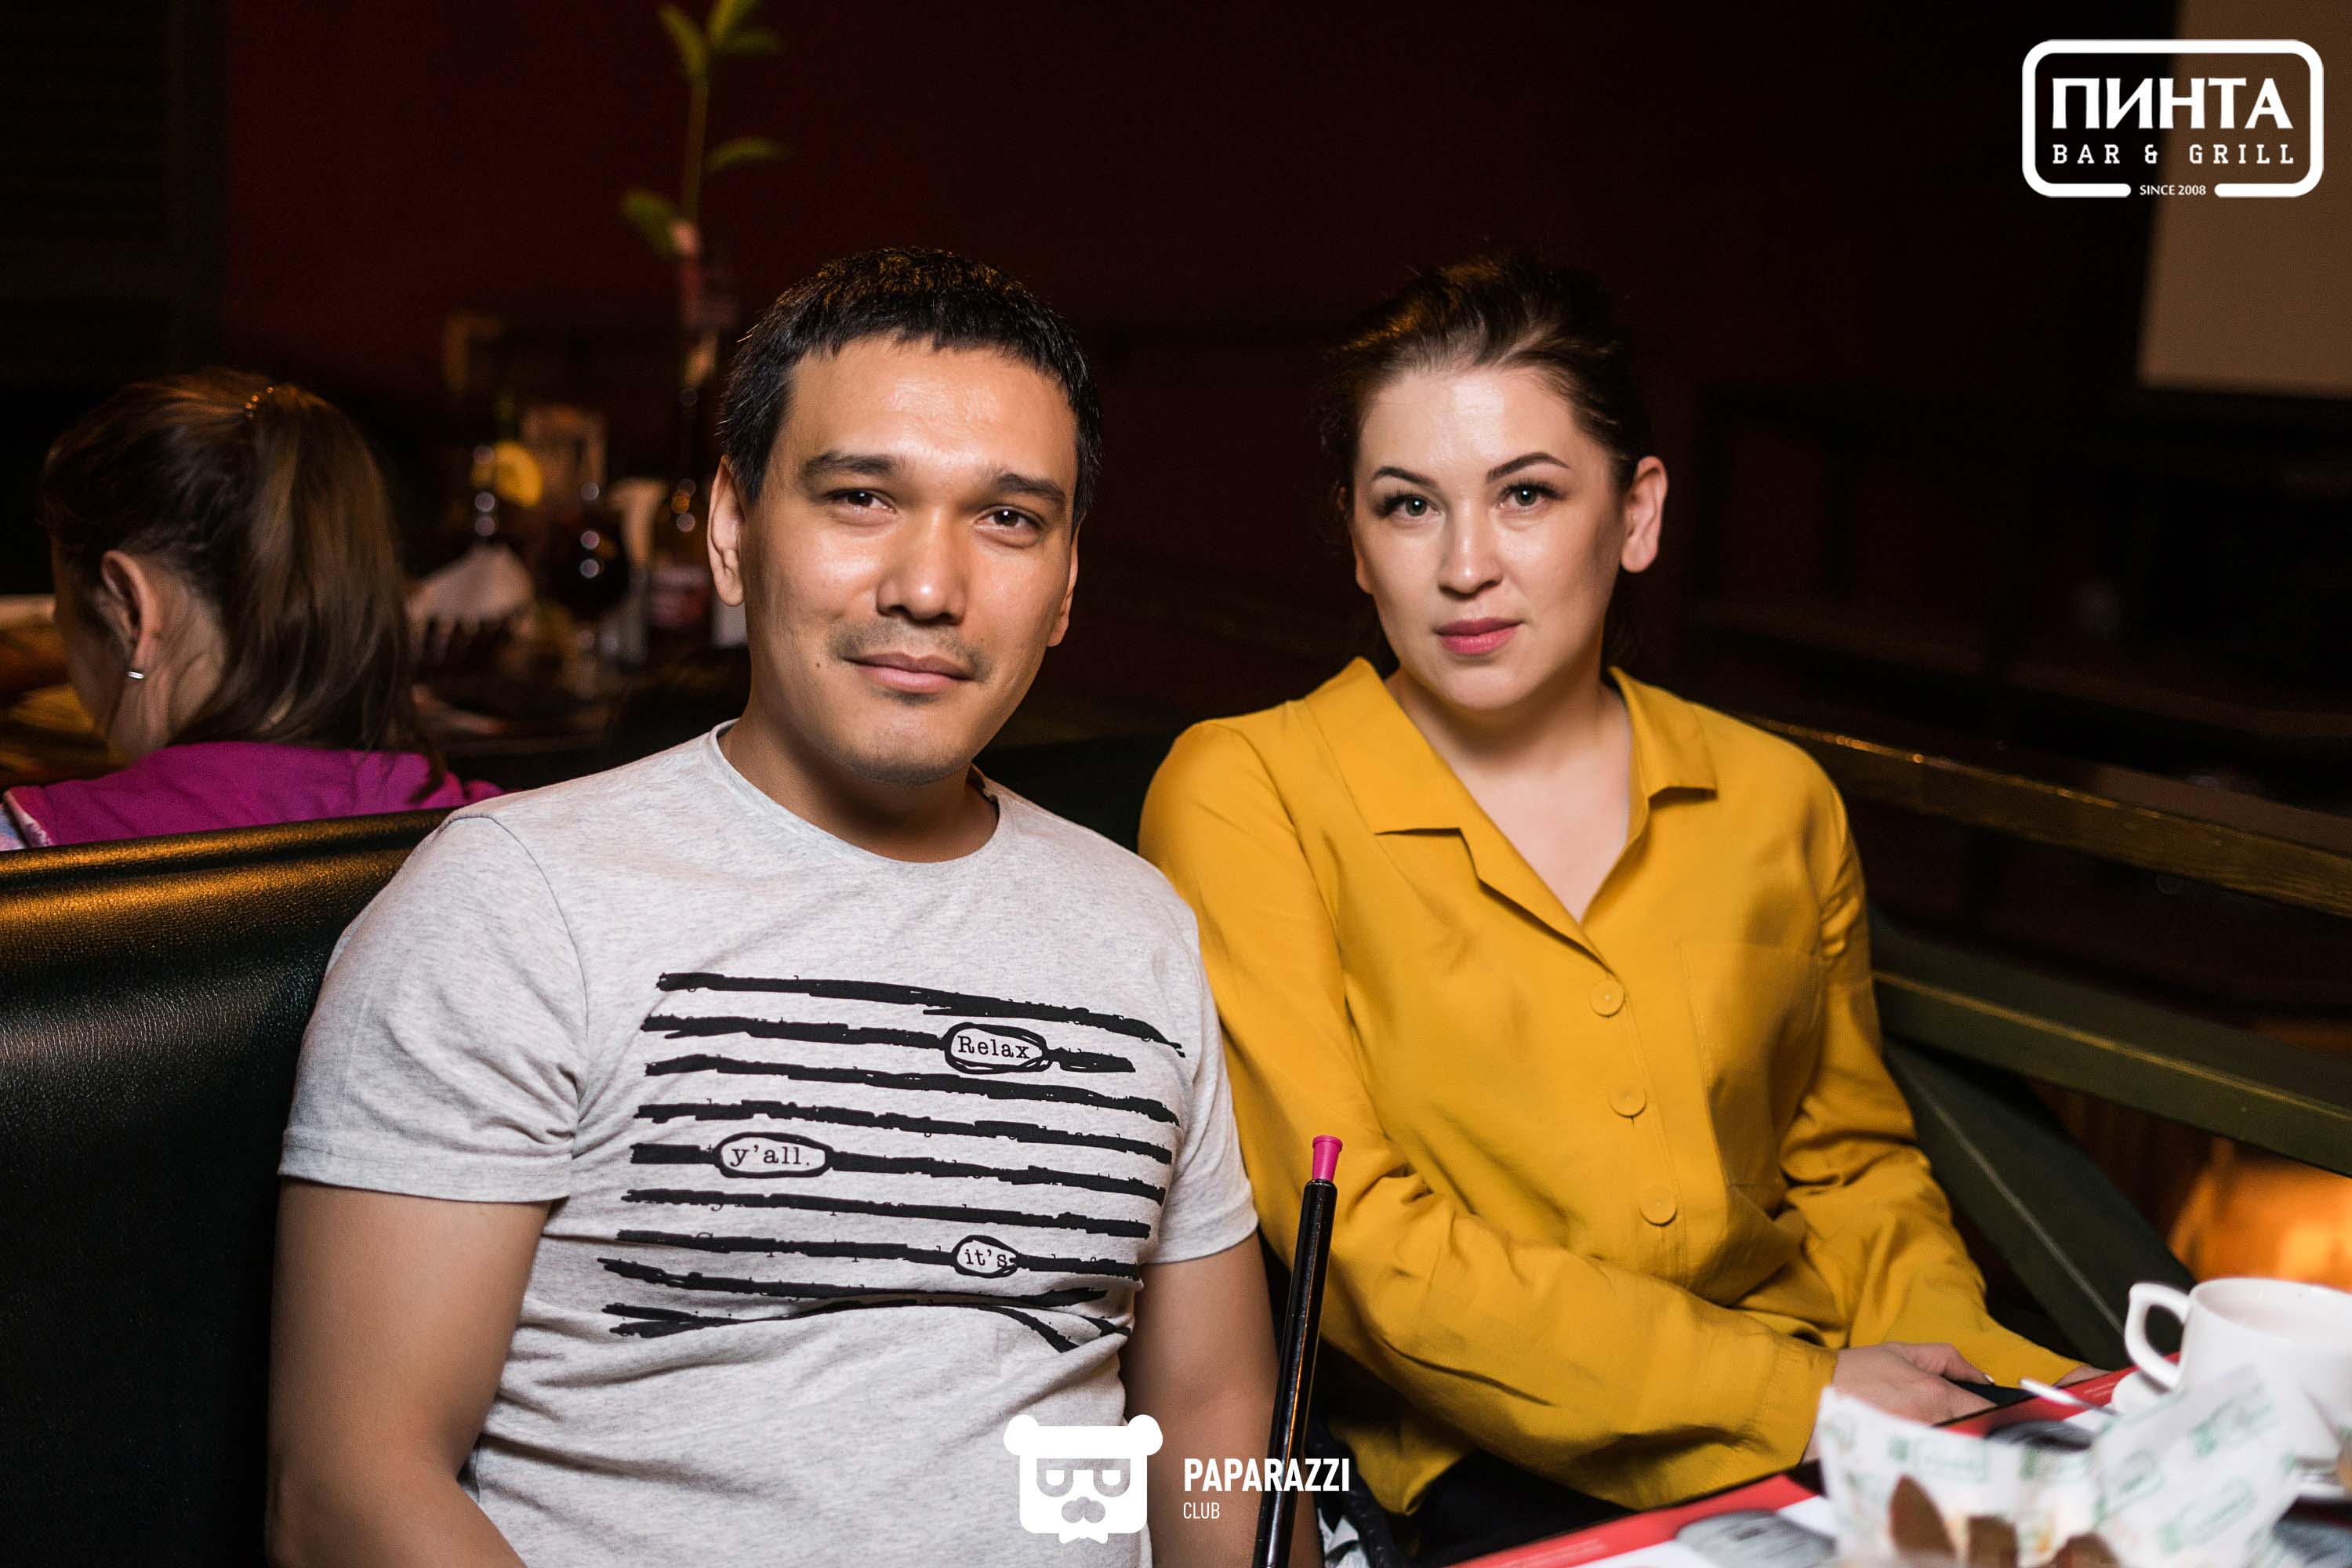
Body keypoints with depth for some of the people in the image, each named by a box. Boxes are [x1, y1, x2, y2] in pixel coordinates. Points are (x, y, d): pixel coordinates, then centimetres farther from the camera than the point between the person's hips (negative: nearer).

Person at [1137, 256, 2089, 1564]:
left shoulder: (1777, 801, 11)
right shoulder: (1247, 796, -3)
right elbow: (1362, 1243, -10)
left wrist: (1975, 1369, -1)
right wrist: (1791, 1395, -15)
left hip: (1829, 1436, 5)